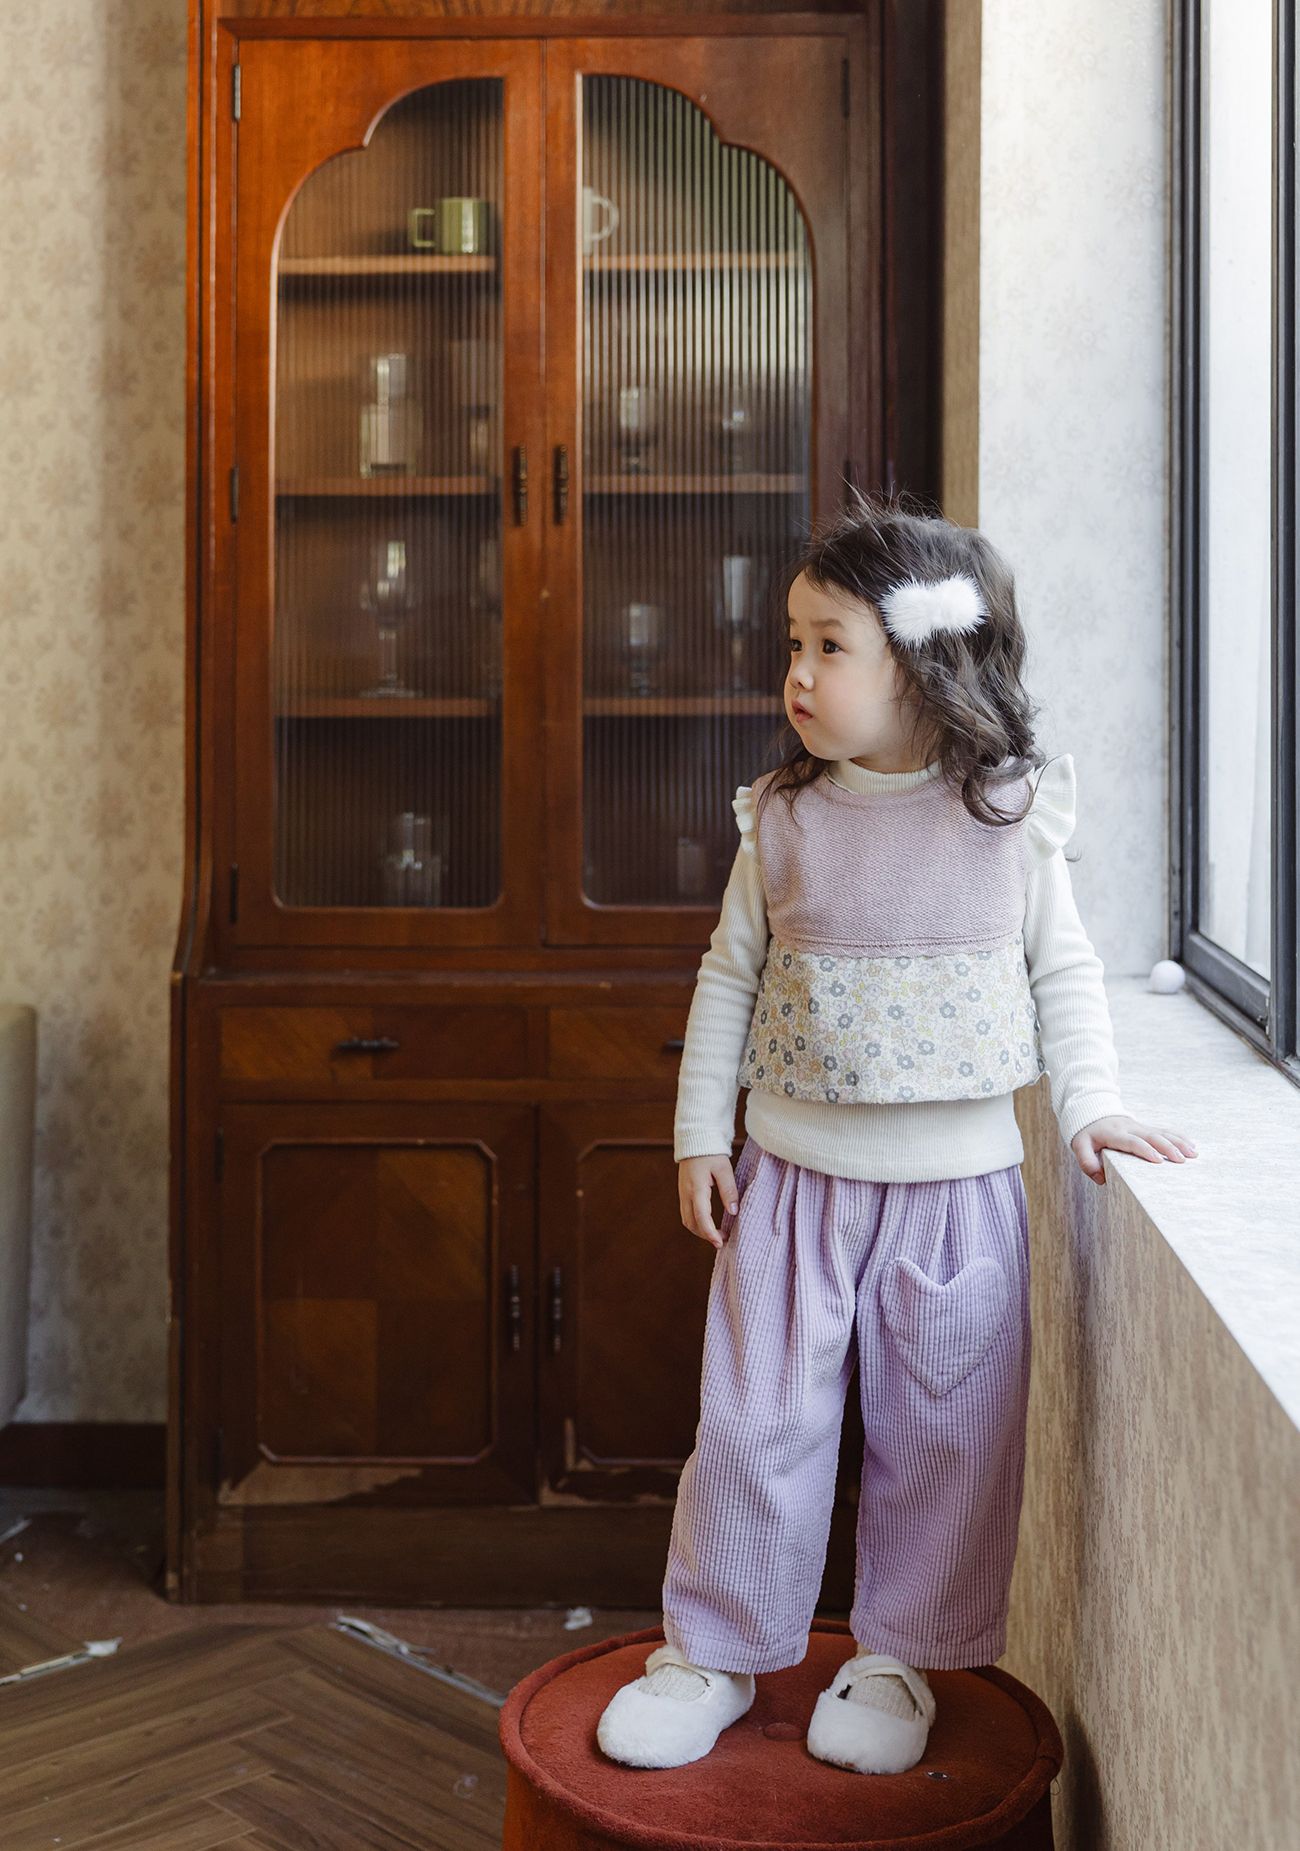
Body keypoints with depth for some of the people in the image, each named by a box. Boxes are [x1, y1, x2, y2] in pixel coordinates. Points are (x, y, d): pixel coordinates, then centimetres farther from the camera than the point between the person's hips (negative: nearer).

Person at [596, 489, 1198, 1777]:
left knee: (943, 1434, 9)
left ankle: (899, 1657, 28)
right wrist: (699, 1133, 4)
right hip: (793, 1181, 1)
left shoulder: (1011, 820, -5)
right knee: (754, 1425, 5)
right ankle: (712, 1650, 23)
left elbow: (1063, 971, 5)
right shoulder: (783, 819, -2)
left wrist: (1090, 1105, -5)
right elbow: (730, 977, 5)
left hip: (956, 1190, 0)